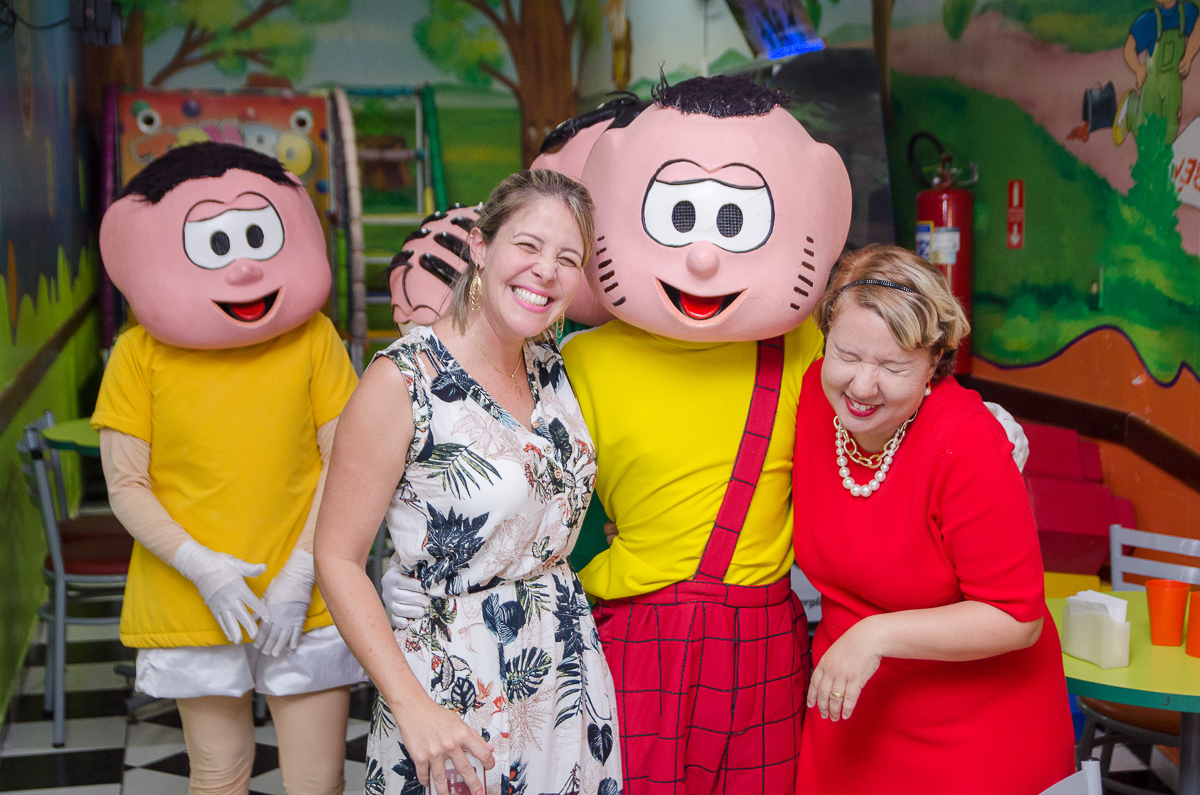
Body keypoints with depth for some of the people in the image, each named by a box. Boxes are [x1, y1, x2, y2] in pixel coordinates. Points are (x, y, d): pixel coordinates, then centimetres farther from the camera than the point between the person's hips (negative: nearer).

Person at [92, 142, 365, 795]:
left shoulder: (313, 337, -4)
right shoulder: (141, 353, -5)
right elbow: (126, 486, -3)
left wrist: (301, 571, -10)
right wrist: (201, 566, -15)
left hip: (304, 599, 0)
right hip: (189, 602, 0)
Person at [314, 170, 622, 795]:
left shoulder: (551, 366, 3)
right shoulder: (404, 380, -16)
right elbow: (338, 558, -14)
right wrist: (414, 707, -20)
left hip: (569, 665, 6)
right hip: (454, 684, -6)